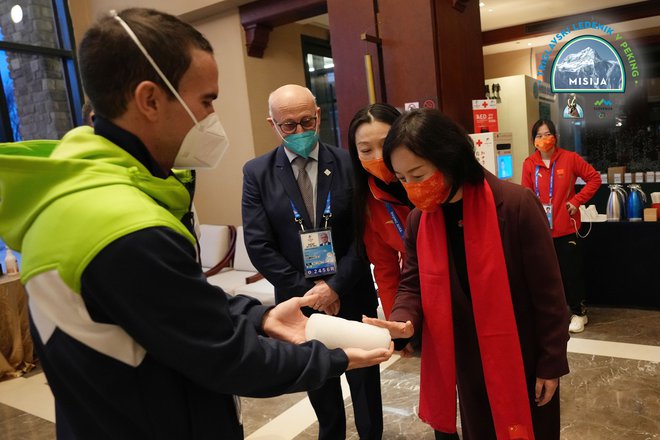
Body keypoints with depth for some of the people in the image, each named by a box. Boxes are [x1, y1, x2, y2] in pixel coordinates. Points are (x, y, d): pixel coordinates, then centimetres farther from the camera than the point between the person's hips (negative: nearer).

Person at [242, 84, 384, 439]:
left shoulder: (349, 163, -6)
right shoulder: (257, 173, -5)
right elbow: (258, 245, -8)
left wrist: (336, 286, -14)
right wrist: (305, 289, -12)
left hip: (352, 297, -1)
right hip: (300, 298, 1)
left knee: (364, 379, 16)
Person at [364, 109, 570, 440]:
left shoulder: (515, 204, -22)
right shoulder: (418, 219, -7)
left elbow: (547, 292, -15)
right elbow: (413, 284, 2)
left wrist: (552, 362, -9)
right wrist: (402, 321, -19)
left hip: (521, 359, -4)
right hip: (463, 362, 4)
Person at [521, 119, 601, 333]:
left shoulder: (570, 158, -5)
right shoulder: (529, 164, -2)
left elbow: (594, 179, 3)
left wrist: (576, 201, -7)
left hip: (567, 228, -1)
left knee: (571, 272, 8)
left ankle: (578, 312, 28)